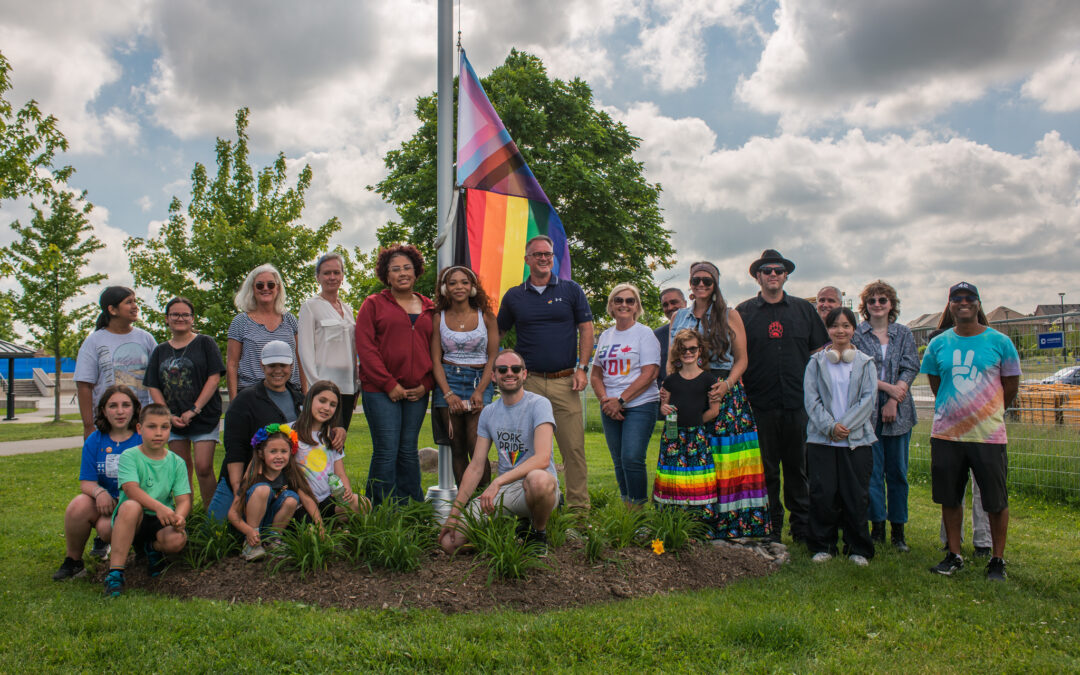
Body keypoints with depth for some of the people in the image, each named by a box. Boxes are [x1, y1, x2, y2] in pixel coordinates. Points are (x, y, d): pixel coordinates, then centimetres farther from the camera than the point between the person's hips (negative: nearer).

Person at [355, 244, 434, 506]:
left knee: (409, 450, 9)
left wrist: (426, 384, 0)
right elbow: (365, 348, -4)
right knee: (386, 451, -5)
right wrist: (389, 384, -11)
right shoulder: (374, 304, 5)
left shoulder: (428, 308, 15)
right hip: (381, 390, -3)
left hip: (417, 392, 3)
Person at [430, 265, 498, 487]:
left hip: (480, 380, -1)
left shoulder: (486, 316, 3)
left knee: (476, 445, -13)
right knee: (457, 447, 2)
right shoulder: (439, 318, 6)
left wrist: (480, 391, -10)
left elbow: (493, 357, 2)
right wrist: (448, 394, -8)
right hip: (449, 380, 2)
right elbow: (435, 360, 4)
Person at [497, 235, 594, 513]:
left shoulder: (570, 290, 8)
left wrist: (582, 368, -3)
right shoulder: (514, 296, 10)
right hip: (528, 383, 1)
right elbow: (497, 333, 18)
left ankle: (579, 506, 6)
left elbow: (586, 330, 7)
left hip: (565, 382, -1)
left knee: (573, 446, -2)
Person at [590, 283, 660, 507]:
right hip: (610, 409, 5)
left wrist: (620, 400, -14)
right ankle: (626, 508, 18)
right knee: (619, 461, 8)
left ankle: (638, 508, -4)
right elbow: (596, 375, 15)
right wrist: (605, 400, -4)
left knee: (632, 459, -15)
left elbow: (649, 374, -10)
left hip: (640, 406, -5)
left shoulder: (644, 333, -1)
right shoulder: (605, 336, 15)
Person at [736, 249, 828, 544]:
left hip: (798, 403, 1)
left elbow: (820, 351, 13)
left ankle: (803, 527, 19)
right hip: (760, 405, -1)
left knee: (799, 466, 7)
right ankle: (770, 528, 17)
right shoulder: (744, 311, 6)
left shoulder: (804, 309, 11)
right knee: (765, 469, 5)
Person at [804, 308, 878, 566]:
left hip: (857, 439, 0)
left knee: (856, 496, 2)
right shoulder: (816, 362, 7)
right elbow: (811, 399, 0)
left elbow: (868, 399, -1)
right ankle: (823, 546, 14)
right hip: (821, 439, 0)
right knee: (822, 495, 0)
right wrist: (830, 426, -13)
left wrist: (845, 425, -12)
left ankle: (858, 549, 16)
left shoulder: (866, 363, 8)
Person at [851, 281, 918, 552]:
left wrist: (893, 401, -9)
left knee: (898, 471, 6)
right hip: (868, 411, -2)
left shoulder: (904, 334, 10)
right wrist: (887, 387, -13)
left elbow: (911, 368, 1)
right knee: (872, 471, 0)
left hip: (898, 411, 2)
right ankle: (877, 527, 11)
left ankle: (898, 530, 15)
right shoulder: (856, 334, 3)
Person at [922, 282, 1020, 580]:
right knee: (949, 499, 10)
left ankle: (997, 560, 19)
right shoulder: (938, 344, 5)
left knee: (996, 502, 4)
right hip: (946, 434, 3)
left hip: (989, 435, -2)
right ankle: (954, 555, 24)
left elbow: (1011, 386, 8)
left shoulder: (1000, 342, -1)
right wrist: (954, 411, 12)